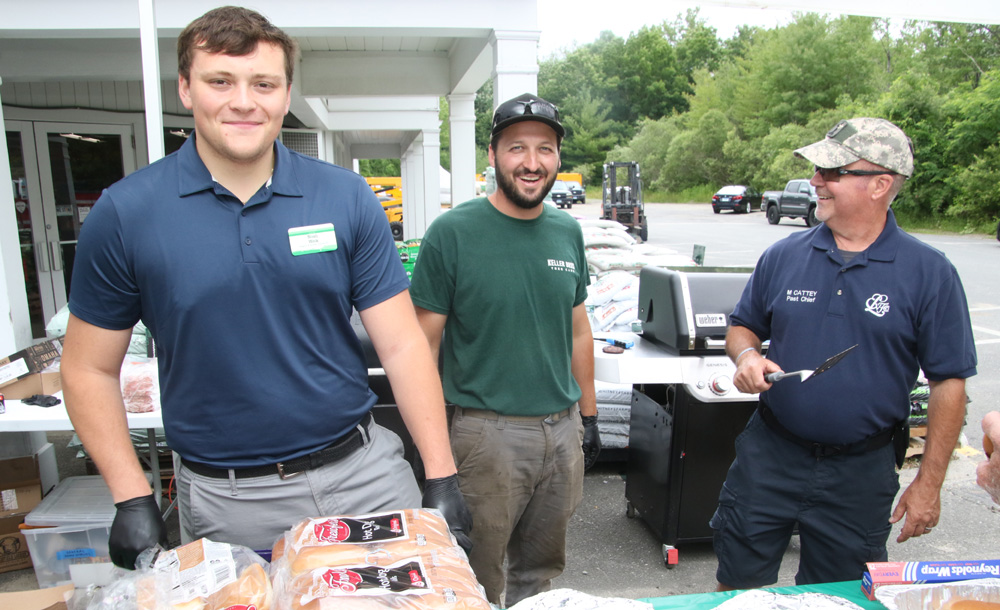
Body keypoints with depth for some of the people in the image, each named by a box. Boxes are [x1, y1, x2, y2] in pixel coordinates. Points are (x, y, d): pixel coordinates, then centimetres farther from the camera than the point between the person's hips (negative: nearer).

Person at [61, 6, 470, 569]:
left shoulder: (347, 198, -4)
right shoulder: (125, 213, -5)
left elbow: (403, 345, -6)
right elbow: (90, 370, 2)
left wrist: (442, 478, -9)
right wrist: (133, 499, -5)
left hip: (363, 471, 1)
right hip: (225, 501, 0)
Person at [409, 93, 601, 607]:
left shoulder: (568, 232, 5)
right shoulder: (452, 232, -11)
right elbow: (425, 342, -9)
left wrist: (588, 415, 13)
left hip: (562, 428, 5)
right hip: (488, 432, -4)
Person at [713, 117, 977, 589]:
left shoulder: (929, 273, -7)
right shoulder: (783, 256, -2)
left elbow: (948, 382, -4)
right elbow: (743, 326, 11)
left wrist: (928, 482, -5)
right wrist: (747, 355, -13)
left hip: (860, 475, -1)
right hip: (769, 457, 2)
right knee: (738, 585, 14)